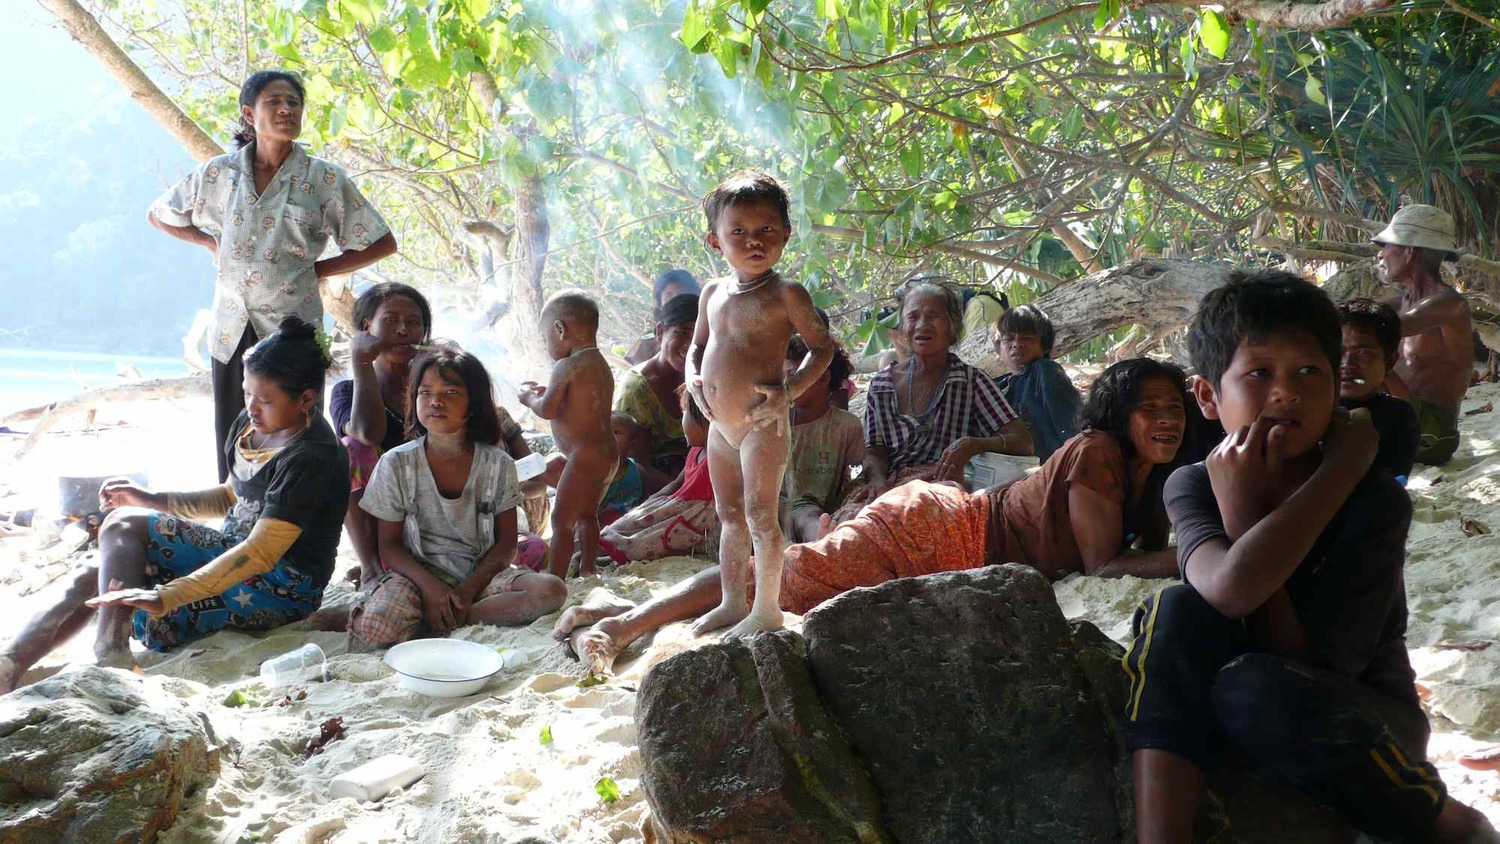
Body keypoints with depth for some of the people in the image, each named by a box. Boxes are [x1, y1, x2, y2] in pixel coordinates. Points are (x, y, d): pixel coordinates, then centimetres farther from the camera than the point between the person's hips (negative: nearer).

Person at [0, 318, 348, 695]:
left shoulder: (312, 458, -21)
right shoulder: (251, 425, 8)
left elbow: (260, 553, -28)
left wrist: (166, 597, -33)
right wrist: (153, 500, 11)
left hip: (283, 588, -9)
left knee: (123, 525, -15)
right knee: (92, 581, -2)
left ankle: (110, 649, -26)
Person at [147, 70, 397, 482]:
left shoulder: (324, 179, -1)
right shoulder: (219, 173, 5)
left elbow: (382, 244, 2)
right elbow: (158, 215, 21)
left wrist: (316, 269, 0)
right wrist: (212, 243, 10)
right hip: (233, 330, 3)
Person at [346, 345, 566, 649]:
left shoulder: (498, 464, 0)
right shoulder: (396, 464, -3)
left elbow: (506, 542, 2)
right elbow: (389, 546, -1)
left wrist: (469, 588, -14)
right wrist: (430, 586, -18)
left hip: (480, 573, 3)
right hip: (419, 574, -3)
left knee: (552, 592, -27)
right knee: (373, 631, -34)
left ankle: (435, 624, -21)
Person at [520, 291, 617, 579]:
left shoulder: (567, 367, -15)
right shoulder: (602, 366, 13)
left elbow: (548, 411, -18)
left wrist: (530, 397, 2)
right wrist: (548, 393, 17)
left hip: (583, 456, -9)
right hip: (608, 454, 9)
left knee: (561, 520, -3)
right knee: (587, 514, 21)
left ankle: (556, 579, -2)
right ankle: (587, 571, 28)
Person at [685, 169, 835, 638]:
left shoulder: (785, 294, -10)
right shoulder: (713, 293, 9)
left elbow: (821, 347, -7)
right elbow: (698, 344, 22)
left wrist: (788, 391, -19)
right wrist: (693, 377, 2)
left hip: (761, 423, -7)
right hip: (719, 424, 7)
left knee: (760, 516, -5)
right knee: (730, 515, 16)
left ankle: (767, 610, 6)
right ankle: (732, 603, 28)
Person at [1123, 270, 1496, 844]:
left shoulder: (1376, 502, -16)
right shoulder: (1193, 485, -7)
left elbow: (1302, 665, -22)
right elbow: (1232, 589, -31)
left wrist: (1243, 512, -22)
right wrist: (1340, 468, -26)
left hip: (1364, 732, -3)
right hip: (1247, 723, 3)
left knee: (1252, 687, -34)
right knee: (1176, 610, -23)